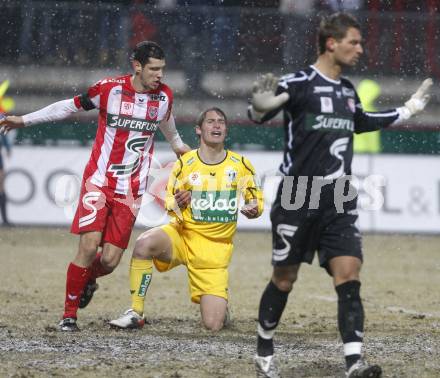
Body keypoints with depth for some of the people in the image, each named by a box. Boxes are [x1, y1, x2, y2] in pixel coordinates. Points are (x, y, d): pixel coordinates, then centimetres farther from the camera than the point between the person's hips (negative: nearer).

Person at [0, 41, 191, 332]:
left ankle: (88, 281, 32)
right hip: (99, 181, -3)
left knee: (110, 260, -5)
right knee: (89, 246, -16)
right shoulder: (110, 88, -8)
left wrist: (177, 145, 44)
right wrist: (25, 120, 6)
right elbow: (71, 106, 4)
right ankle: (69, 315, 1)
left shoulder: (164, 95, 2)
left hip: (131, 191, 3)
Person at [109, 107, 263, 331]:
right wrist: (178, 204, -18)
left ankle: (219, 302, 28)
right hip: (182, 236, 0)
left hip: (216, 249, 0)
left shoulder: (241, 165, -1)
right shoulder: (185, 163, -2)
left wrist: (253, 209, -14)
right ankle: (135, 314, -24)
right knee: (144, 244, -36)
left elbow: (256, 201, 10)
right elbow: (169, 202, 6)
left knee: (213, 325, -11)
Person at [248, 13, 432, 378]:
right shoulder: (298, 84, -8)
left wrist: (407, 111, 38)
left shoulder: (348, 90, 13)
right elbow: (259, 115, -13)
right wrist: (260, 107, -36)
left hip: (339, 201, 5)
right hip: (298, 199, -5)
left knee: (349, 276, -9)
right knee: (285, 278, 5)